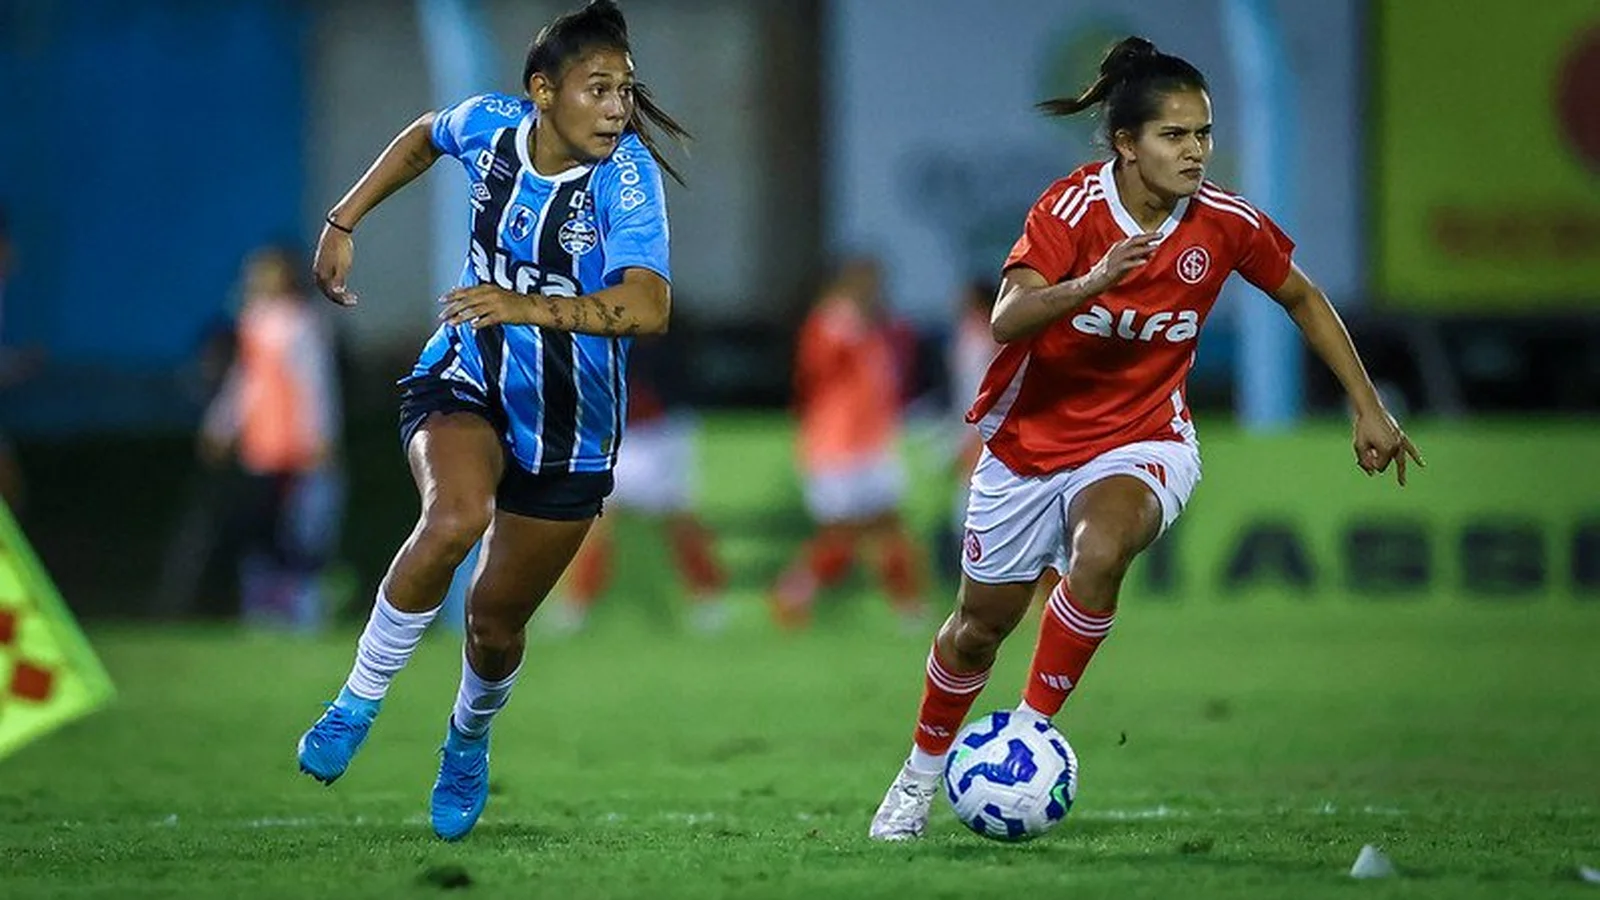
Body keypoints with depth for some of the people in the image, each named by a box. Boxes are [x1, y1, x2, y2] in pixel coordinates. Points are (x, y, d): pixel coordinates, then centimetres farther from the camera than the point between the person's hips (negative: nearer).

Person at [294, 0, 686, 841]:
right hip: (464, 384, 1)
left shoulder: (625, 172, -23)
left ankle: (469, 741, 46)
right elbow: (425, 136, 14)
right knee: (456, 515, -33)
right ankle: (358, 701, -15)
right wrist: (343, 222, 11)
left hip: (569, 432, -1)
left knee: (495, 622, 10)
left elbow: (648, 306, -37)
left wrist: (528, 307, -48)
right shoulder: (488, 125, -12)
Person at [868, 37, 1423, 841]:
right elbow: (1007, 319, -35)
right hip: (1030, 440, 0)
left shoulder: (1225, 223, -13)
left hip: (1141, 442, 0)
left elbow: (1303, 300, 6)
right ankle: (921, 773, 41)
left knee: (1099, 550, -35)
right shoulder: (1072, 208, -22)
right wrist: (1091, 284, -53)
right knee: (982, 622, 14)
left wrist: (1368, 409, 6)